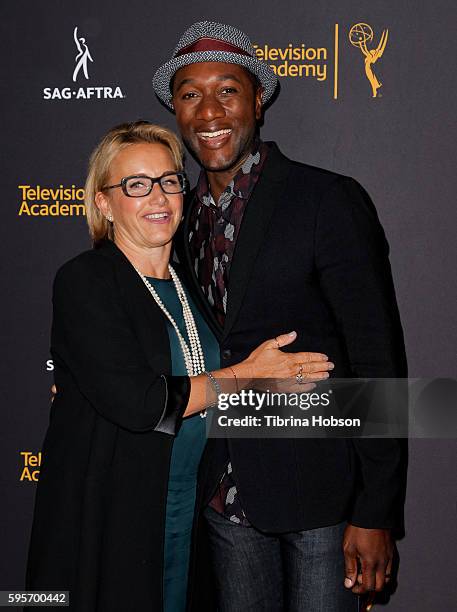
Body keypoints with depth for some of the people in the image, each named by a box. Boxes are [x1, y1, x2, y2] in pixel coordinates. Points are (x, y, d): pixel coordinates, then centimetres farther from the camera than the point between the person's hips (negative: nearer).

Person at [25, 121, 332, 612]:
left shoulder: (188, 281, 9)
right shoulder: (84, 280, -11)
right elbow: (134, 400, -21)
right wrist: (248, 375, -13)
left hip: (189, 511, 6)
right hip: (107, 514, -5)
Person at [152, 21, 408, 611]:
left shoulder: (331, 201, -13)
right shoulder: (182, 214, 6)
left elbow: (379, 364, -14)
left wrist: (376, 513, -14)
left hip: (321, 493, -5)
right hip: (226, 491, 5)